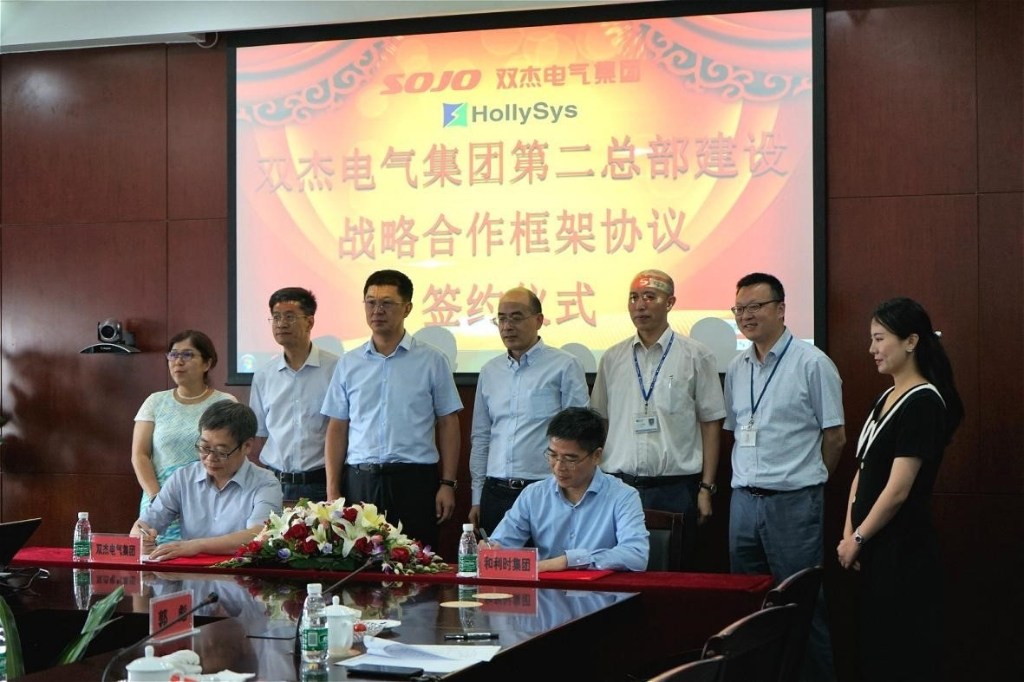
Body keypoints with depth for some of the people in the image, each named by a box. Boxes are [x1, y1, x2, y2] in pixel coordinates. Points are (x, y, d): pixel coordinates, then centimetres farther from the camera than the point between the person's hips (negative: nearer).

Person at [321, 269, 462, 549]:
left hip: (414, 480, -2)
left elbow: (448, 424, 4)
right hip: (360, 480, 2)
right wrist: (332, 489, 4)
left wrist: (448, 484, -2)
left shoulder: (432, 360, 3)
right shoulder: (348, 364, 10)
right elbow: (337, 429, 10)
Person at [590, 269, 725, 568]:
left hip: (675, 489, -2)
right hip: (618, 487, 2)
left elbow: (711, 424, 1)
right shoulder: (612, 359, 10)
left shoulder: (696, 356, 2)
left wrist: (706, 488, -4)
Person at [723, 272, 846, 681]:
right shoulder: (737, 369, 11)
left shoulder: (812, 364, -7)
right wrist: (748, 480, 14)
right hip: (744, 500, 6)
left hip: (793, 503, -6)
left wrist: (807, 481, 5)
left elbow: (835, 436, -3)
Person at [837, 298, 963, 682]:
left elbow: (898, 490, -19)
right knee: (874, 649, 13)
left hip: (902, 551, -8)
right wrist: (849, 533, 1)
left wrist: (858, 538, -9)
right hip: (873, 549, 8)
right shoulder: (885, 399, 12)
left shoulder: (923, 402, -15)